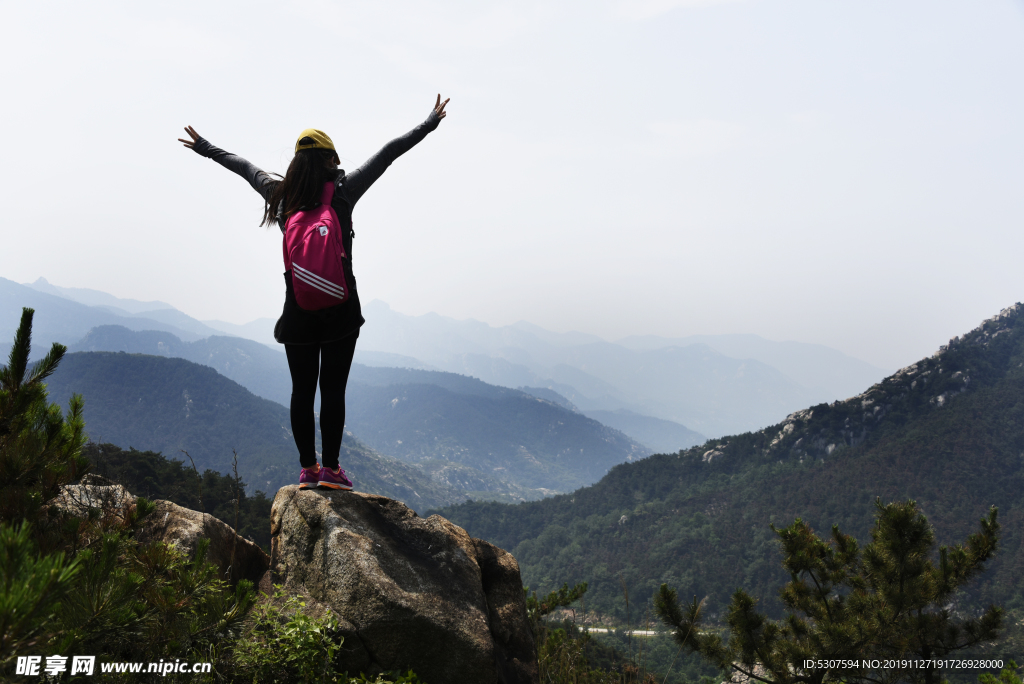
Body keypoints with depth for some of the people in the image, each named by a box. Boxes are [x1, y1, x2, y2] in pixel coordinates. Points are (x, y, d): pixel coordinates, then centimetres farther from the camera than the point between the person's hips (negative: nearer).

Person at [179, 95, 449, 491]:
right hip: (340, 308, -3)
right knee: (333, 390, 1)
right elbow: (388, 154, 1)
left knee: (302, 390, 8)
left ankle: (307, 469, 13)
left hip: (298, 309, 3)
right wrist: (431, 122, 8)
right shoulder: (343, 191, -5)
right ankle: (331, 469, 4)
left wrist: (203, 147, 35)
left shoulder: (280, 194, 3)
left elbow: (242, 166, 20)